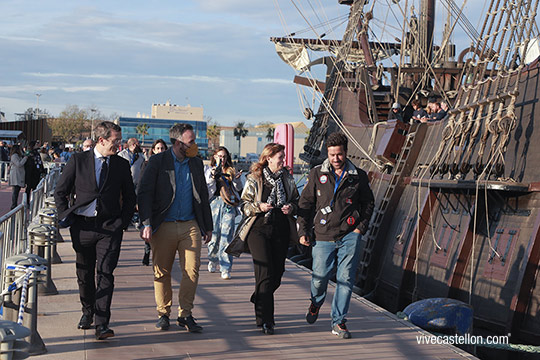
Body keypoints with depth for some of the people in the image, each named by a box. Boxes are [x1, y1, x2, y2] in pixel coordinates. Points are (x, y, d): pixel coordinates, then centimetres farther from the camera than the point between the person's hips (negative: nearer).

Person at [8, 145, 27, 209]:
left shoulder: (19, 156, 18)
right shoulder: (14, 156, -11)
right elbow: (19, 164, -19)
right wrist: (25, 158, -11)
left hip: (19, 175, 10)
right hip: (15, 176, -10)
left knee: (17, 190, 11)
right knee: (15, 190, -10)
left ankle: (14, 206, 16)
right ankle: (13, 206, -9)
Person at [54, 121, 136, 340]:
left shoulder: (122, 165, 6)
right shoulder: (78, 160, 1)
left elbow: (130, 197, 13)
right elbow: (60, 192, 7)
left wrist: (123, 222, 3)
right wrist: (66, 217, -1)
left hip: (110, 228, -1)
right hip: (82, 226, 1)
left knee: (105, 273, -10)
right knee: (84, 273, 13)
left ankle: (102, 324, -11)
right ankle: (87, 312, 34)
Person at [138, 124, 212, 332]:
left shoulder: (196, 163, 12)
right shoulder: (157, 162, -1)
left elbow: (203, 196, 19)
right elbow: (144, 194, -5)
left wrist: (208, 226, 18)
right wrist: (146, 224, -14)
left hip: (190, 226, 3)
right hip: (164, 227, -3)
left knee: (192, 270, -5)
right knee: (162, 273, 4)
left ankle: (185, 315, 6)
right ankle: (163, 314, 18)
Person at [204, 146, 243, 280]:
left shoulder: (231, 171, 17)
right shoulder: (209, 170, 14)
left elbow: (239, 189, 14)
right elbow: (207, 188, 2)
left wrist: (237, 179, -4)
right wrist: (213, 176, -12)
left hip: (229, 205, 0)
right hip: (215, 202, 0)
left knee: (227, 235, -10)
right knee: (214, 235, 1)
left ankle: (225, 268, -11)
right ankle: (213, 260, 28)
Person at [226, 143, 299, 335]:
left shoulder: (287, 178, 10)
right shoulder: (254, 179, -1)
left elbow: (296, 201, 20)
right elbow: (244, 205, 2)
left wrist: (291, 208, -2)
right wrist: (259, 207, -17)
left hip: (281, 231, 4)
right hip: (259, 229, -4)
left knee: (277, 275, 5)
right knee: (265, 274, -11)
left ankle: (259, 299, 35)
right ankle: (266, 320, -5)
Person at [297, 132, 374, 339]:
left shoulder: (358, 176, 5)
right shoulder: (317, 174, 3)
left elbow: (368, 203, 15)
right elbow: (305, 204, 8)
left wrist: (361, 228, 4)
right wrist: (303, 231, 2)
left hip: (350, 236, 0)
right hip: (323, 237, 0)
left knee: (346, 279, -4)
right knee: (320, 277, 5)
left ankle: (338, 322, 6)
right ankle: (316, 302, 39)